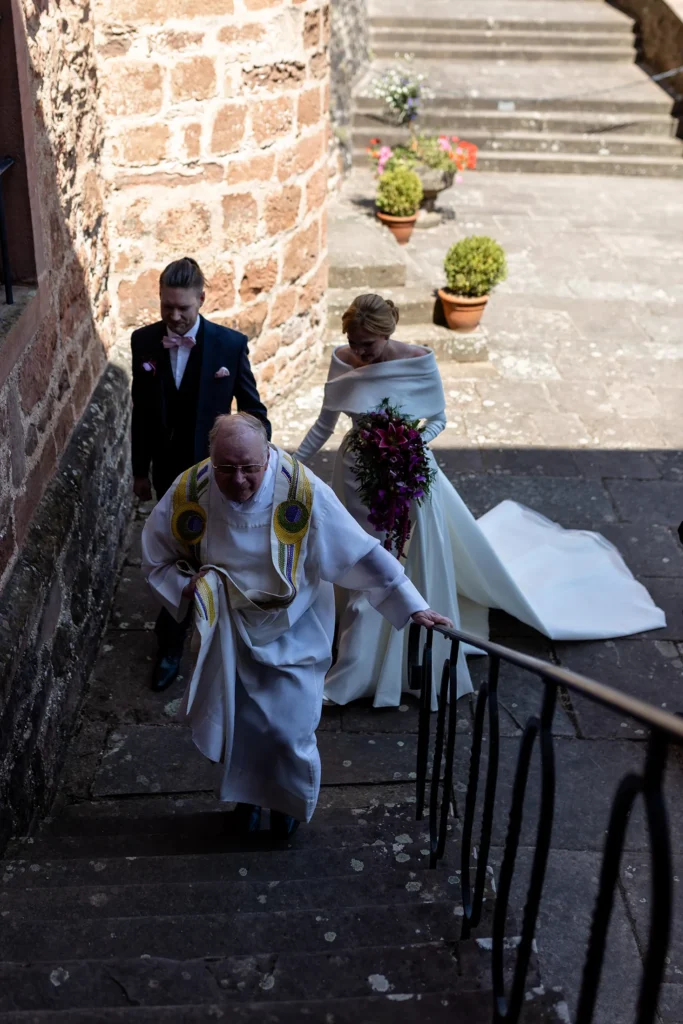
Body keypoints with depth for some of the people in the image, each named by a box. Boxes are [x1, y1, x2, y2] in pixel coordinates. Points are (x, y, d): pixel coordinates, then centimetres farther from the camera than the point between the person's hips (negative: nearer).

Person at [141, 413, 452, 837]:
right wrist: (188, 586, -21)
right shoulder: (189, 493, -19)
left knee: (289, 731, 5)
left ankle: (291, 801, 38)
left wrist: (414, 607, -20)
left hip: (291, 634, -2)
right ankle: (248, 791, 48)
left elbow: (362, 553, -21)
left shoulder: (303, 492, -26)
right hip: (227, 634, 2)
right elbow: (156, 558, -3)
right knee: (236, 722, 16)